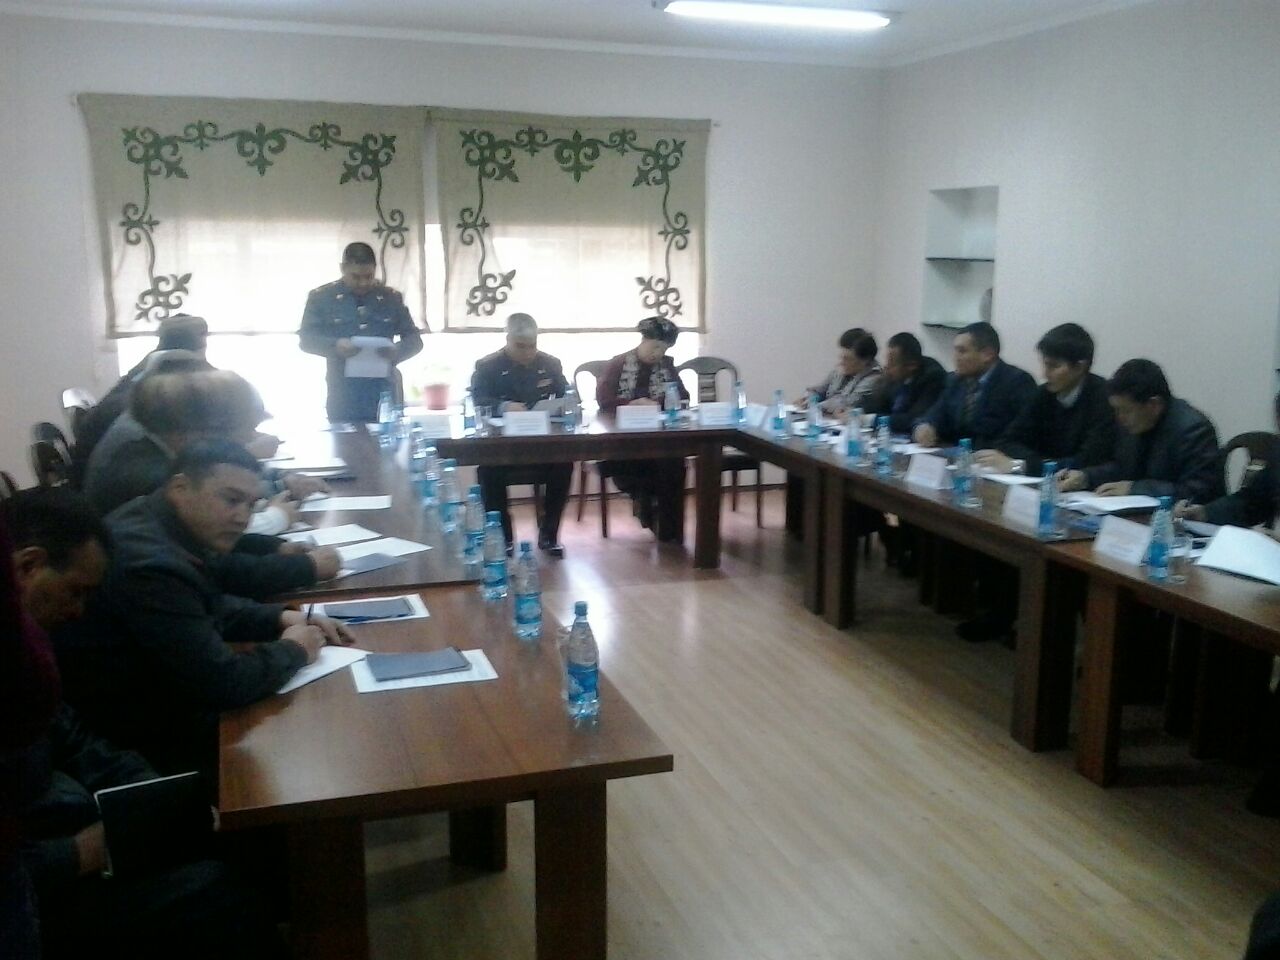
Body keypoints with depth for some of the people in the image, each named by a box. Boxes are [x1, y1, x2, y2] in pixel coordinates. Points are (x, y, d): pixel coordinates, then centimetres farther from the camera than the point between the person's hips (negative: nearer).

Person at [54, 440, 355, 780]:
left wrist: (281, 618, 2)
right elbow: (223, 682, -28)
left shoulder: (161, 524, -1)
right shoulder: (152, 564, -30)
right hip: (145, 738, -9)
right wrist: (293, 650, -11)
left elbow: (209, 605, 17)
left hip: (157, 693, 9)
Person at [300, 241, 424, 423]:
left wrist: (398, 350, -11)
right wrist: (335, 346, -21)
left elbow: (414, 339, 12)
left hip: (384, 398, 2)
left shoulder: (391, 298, 10)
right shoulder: (321, 297, 4)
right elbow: (306, 339, 0)